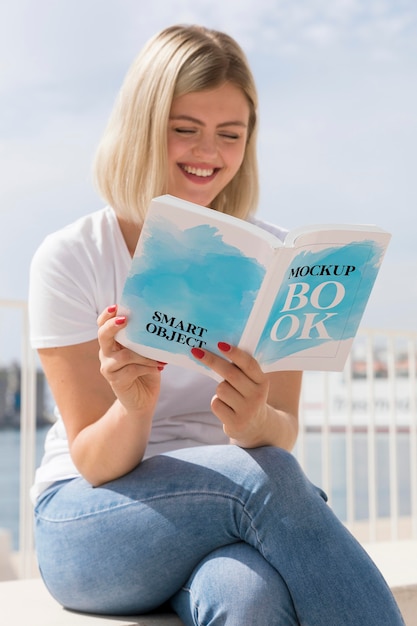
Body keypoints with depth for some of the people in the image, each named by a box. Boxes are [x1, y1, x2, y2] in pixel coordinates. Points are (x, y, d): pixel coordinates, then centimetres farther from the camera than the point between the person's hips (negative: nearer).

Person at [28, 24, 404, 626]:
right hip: (89, 525, -1)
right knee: (259, 476, -31)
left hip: (232, 501, 1)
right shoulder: (69, 258, -6)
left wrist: (256, 420, -30)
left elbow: (284, 434, -5)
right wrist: (133, 409, -32)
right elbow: (96, 464, -9)